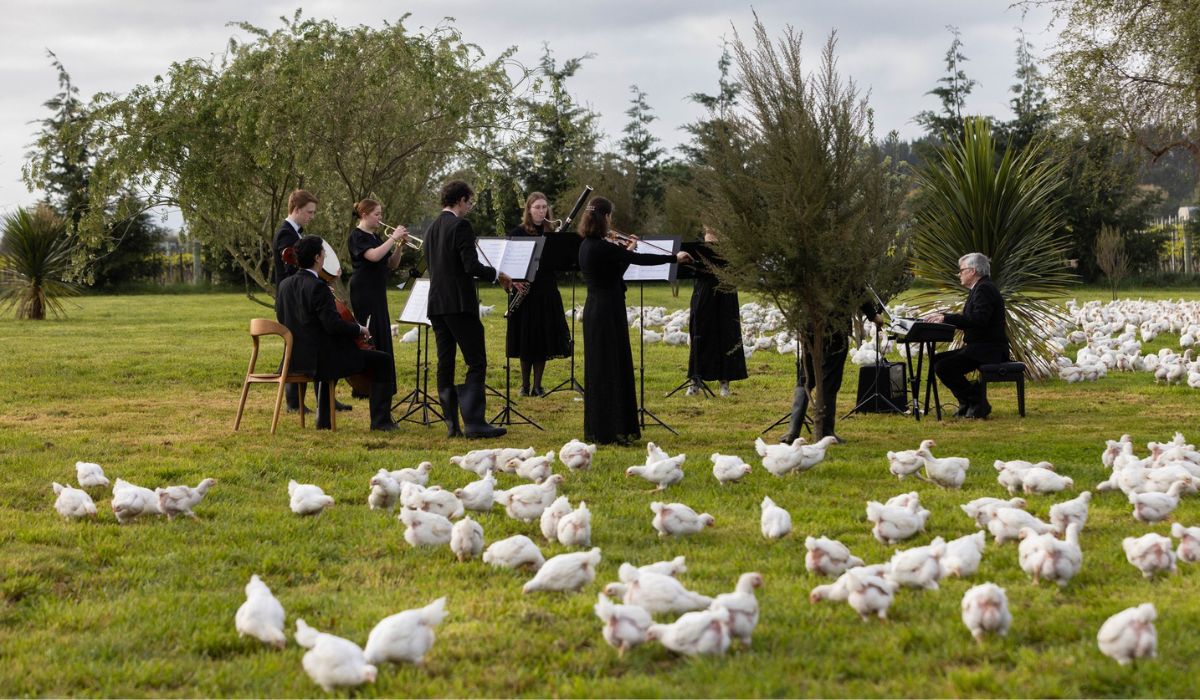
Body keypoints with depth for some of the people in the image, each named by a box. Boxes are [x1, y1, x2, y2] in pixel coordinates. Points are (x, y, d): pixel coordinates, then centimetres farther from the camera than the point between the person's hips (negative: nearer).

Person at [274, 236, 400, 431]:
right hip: (319, 359, -8)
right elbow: (334, 325, -24)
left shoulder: (284, 285, 4)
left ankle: (323, 419, 39)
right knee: (382, 360, 0)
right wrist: (359, 329, -5)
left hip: (294, 359, 8)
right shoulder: (318, 287, -19)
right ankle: (380, 420, 0)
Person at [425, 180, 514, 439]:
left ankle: (451, 423, 7)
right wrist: (497, 274, -2)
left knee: (445, 364, 7)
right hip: (460, 304, -8)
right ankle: (473, 422, -12)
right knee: (476, 363, -5)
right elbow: (471, 266, -19)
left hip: (437, 305, 8)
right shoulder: (461, 226, -11)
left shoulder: (432, 228, 14)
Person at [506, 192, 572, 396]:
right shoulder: (517, 234, -1)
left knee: (543, 340, 3)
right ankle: (525, 384, 12)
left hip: (547, 293, 3)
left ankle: (537, 385, 11)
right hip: (525, 292, -3)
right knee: (526, 339, 1)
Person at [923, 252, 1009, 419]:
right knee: (937, 359, 11)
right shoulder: (980, 288, 18)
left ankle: (978, 404, -10)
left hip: (988, 350, -11)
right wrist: (942, 318, 5)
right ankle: (967, 403, 10)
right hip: (979, 347, 11)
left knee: (943, 367, -21)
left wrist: (946, 318, -26)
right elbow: (971, 320, 17)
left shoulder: (984, 289, -16)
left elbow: (979, 319, -29)